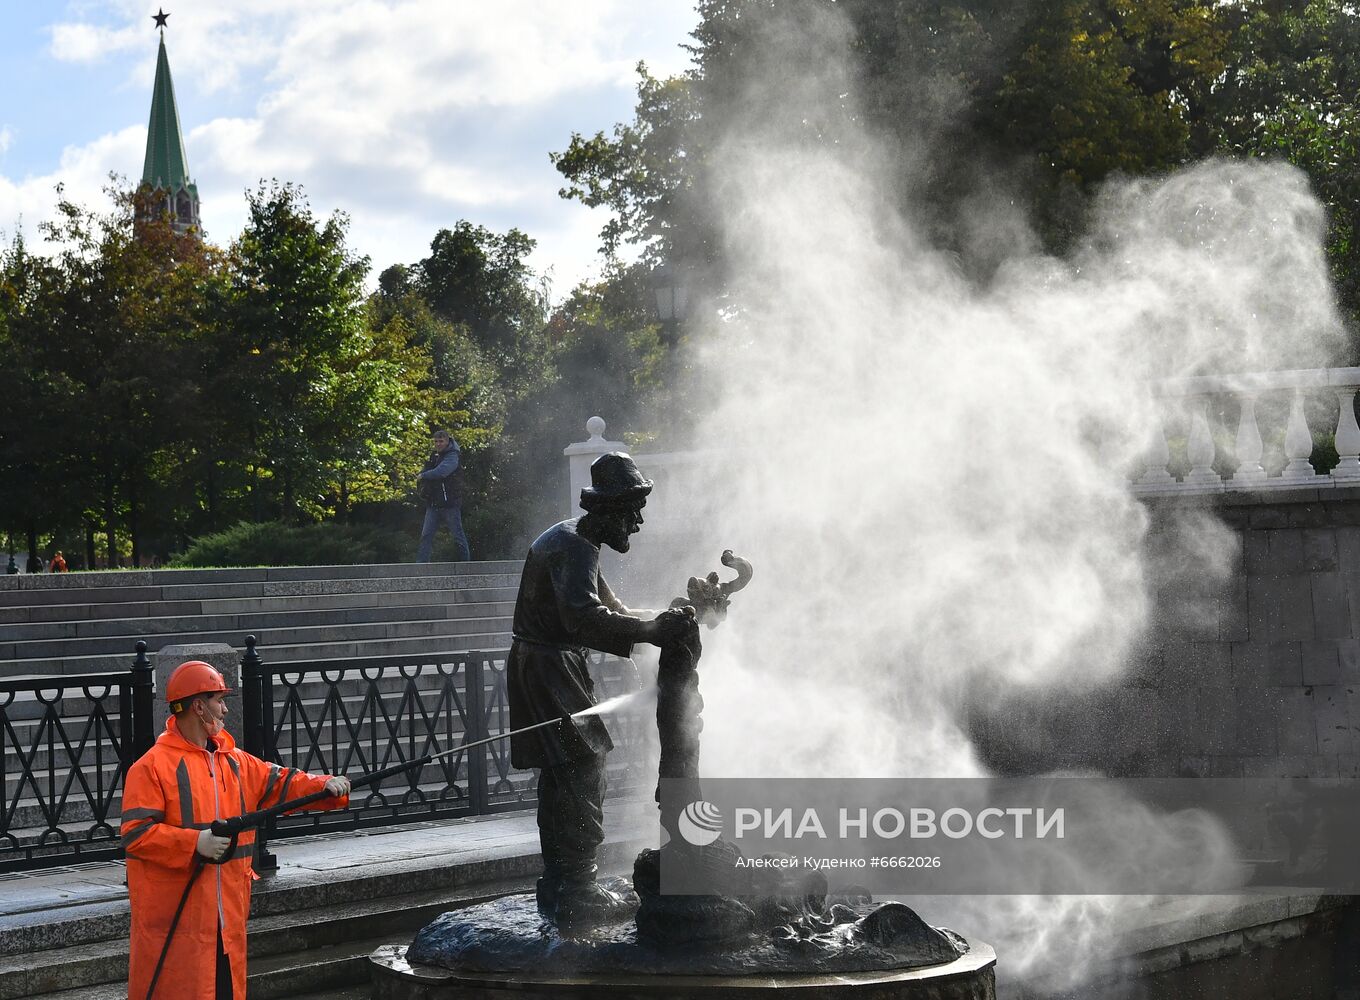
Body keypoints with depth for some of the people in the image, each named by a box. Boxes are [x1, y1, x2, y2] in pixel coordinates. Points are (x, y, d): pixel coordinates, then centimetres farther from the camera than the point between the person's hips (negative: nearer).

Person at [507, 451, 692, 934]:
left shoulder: (572, 541, 18)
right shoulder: (574, 547, -17)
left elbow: (609, 609, 21)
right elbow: (586, 618, -32)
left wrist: (665, 619, 9)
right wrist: (653, 628, -31)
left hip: (544, 669, 11)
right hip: (548, 670, -11)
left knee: (560, 778, 15)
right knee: (582, 772, -11)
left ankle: (558, 889, 22)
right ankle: (577, 894, -12)